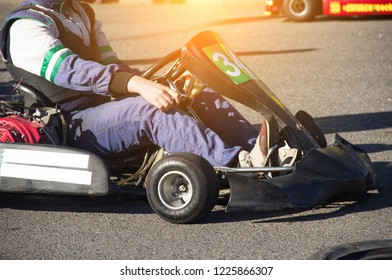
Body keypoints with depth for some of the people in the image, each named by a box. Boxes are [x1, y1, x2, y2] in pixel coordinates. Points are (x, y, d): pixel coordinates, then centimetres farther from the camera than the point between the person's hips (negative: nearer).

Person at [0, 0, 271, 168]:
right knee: (151, 110, -35)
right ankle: (243, 164, -50)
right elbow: (69, 69, -27)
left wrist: (154, 84, -5)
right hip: (71, 128, -9)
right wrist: (139, 85, -39)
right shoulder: (25, 27, -10)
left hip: (105, 107, 9)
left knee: (203, 97, -4)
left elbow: (109, 65, 16)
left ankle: (260, 147, -22)